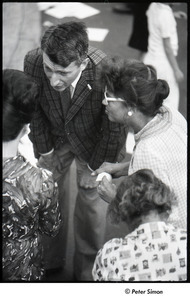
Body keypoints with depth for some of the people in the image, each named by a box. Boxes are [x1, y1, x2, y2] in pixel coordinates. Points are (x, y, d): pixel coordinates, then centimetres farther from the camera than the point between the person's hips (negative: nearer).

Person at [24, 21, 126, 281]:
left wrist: (96, 167, -13)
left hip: (93, 141, -2)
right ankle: (51, 258, 42)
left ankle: (86, 269, 37)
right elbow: (34, 110, -12)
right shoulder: (33, 62, -33)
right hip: (54, 138, 2)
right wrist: (45, 150, -4)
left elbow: (114, 128, -24)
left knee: (91, 201, 12)